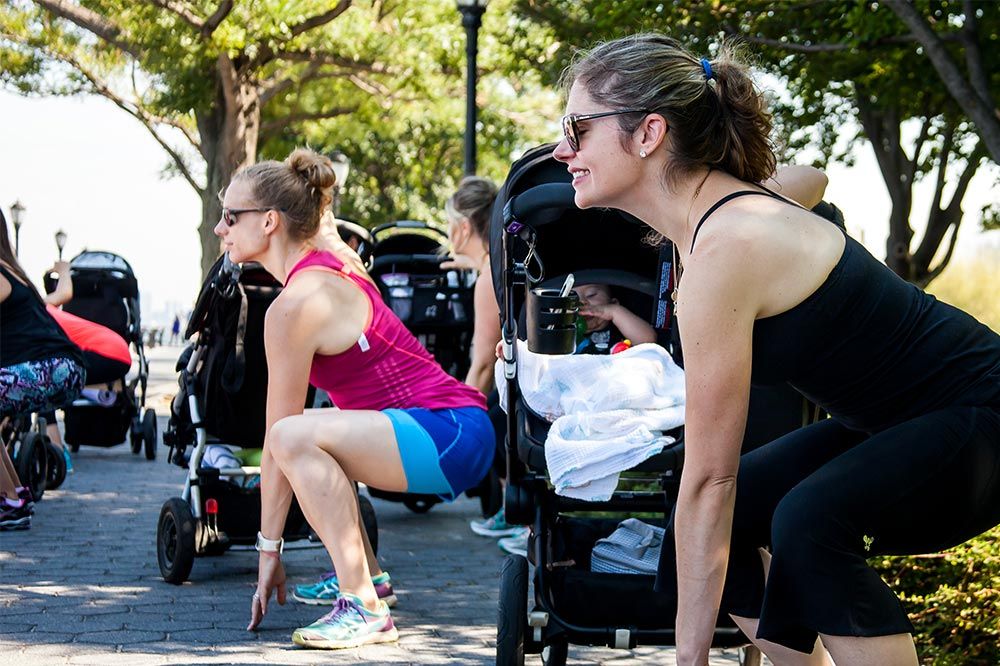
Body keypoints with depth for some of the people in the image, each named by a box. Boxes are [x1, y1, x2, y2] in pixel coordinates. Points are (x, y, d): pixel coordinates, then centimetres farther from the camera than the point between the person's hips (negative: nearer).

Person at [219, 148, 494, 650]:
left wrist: (269, 550, -7)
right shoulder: (329, 263, 9)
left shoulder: (294, 306, -14)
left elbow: (278, 435, -11)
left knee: (296, 437, -30)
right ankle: (362, 575, 33)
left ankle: (365, 610, -25)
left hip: (449, 437, -11)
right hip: (454, 432, 11)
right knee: (305, 435, 29)